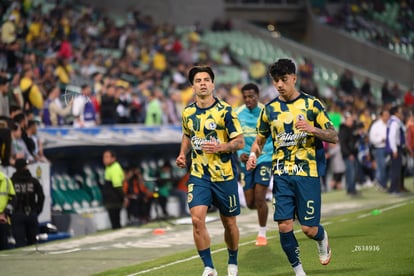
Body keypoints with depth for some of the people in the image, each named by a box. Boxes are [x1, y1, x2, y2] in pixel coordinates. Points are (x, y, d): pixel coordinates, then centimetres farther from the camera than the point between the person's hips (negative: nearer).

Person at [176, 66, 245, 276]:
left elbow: (240, 141, -9)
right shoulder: (188, 112, 4)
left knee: (229, 223, 9)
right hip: (198, 174, 3)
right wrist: (183, 154, 8)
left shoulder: (225, 111, -10)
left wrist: (220, 147, -25)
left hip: (224, 174, -3)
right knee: (197, 219, -15)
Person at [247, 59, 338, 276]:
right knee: (284, 225, -8)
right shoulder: (269, 109, 8)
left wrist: (313, 129, -19)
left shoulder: (311, 104, 0)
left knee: (309, 229, -4)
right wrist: (253, 155, -1)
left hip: (307, 173, -2)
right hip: (281, 174, 2)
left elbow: (334, 137, 0)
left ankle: (322, 239, 33)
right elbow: (260, 138, 20)